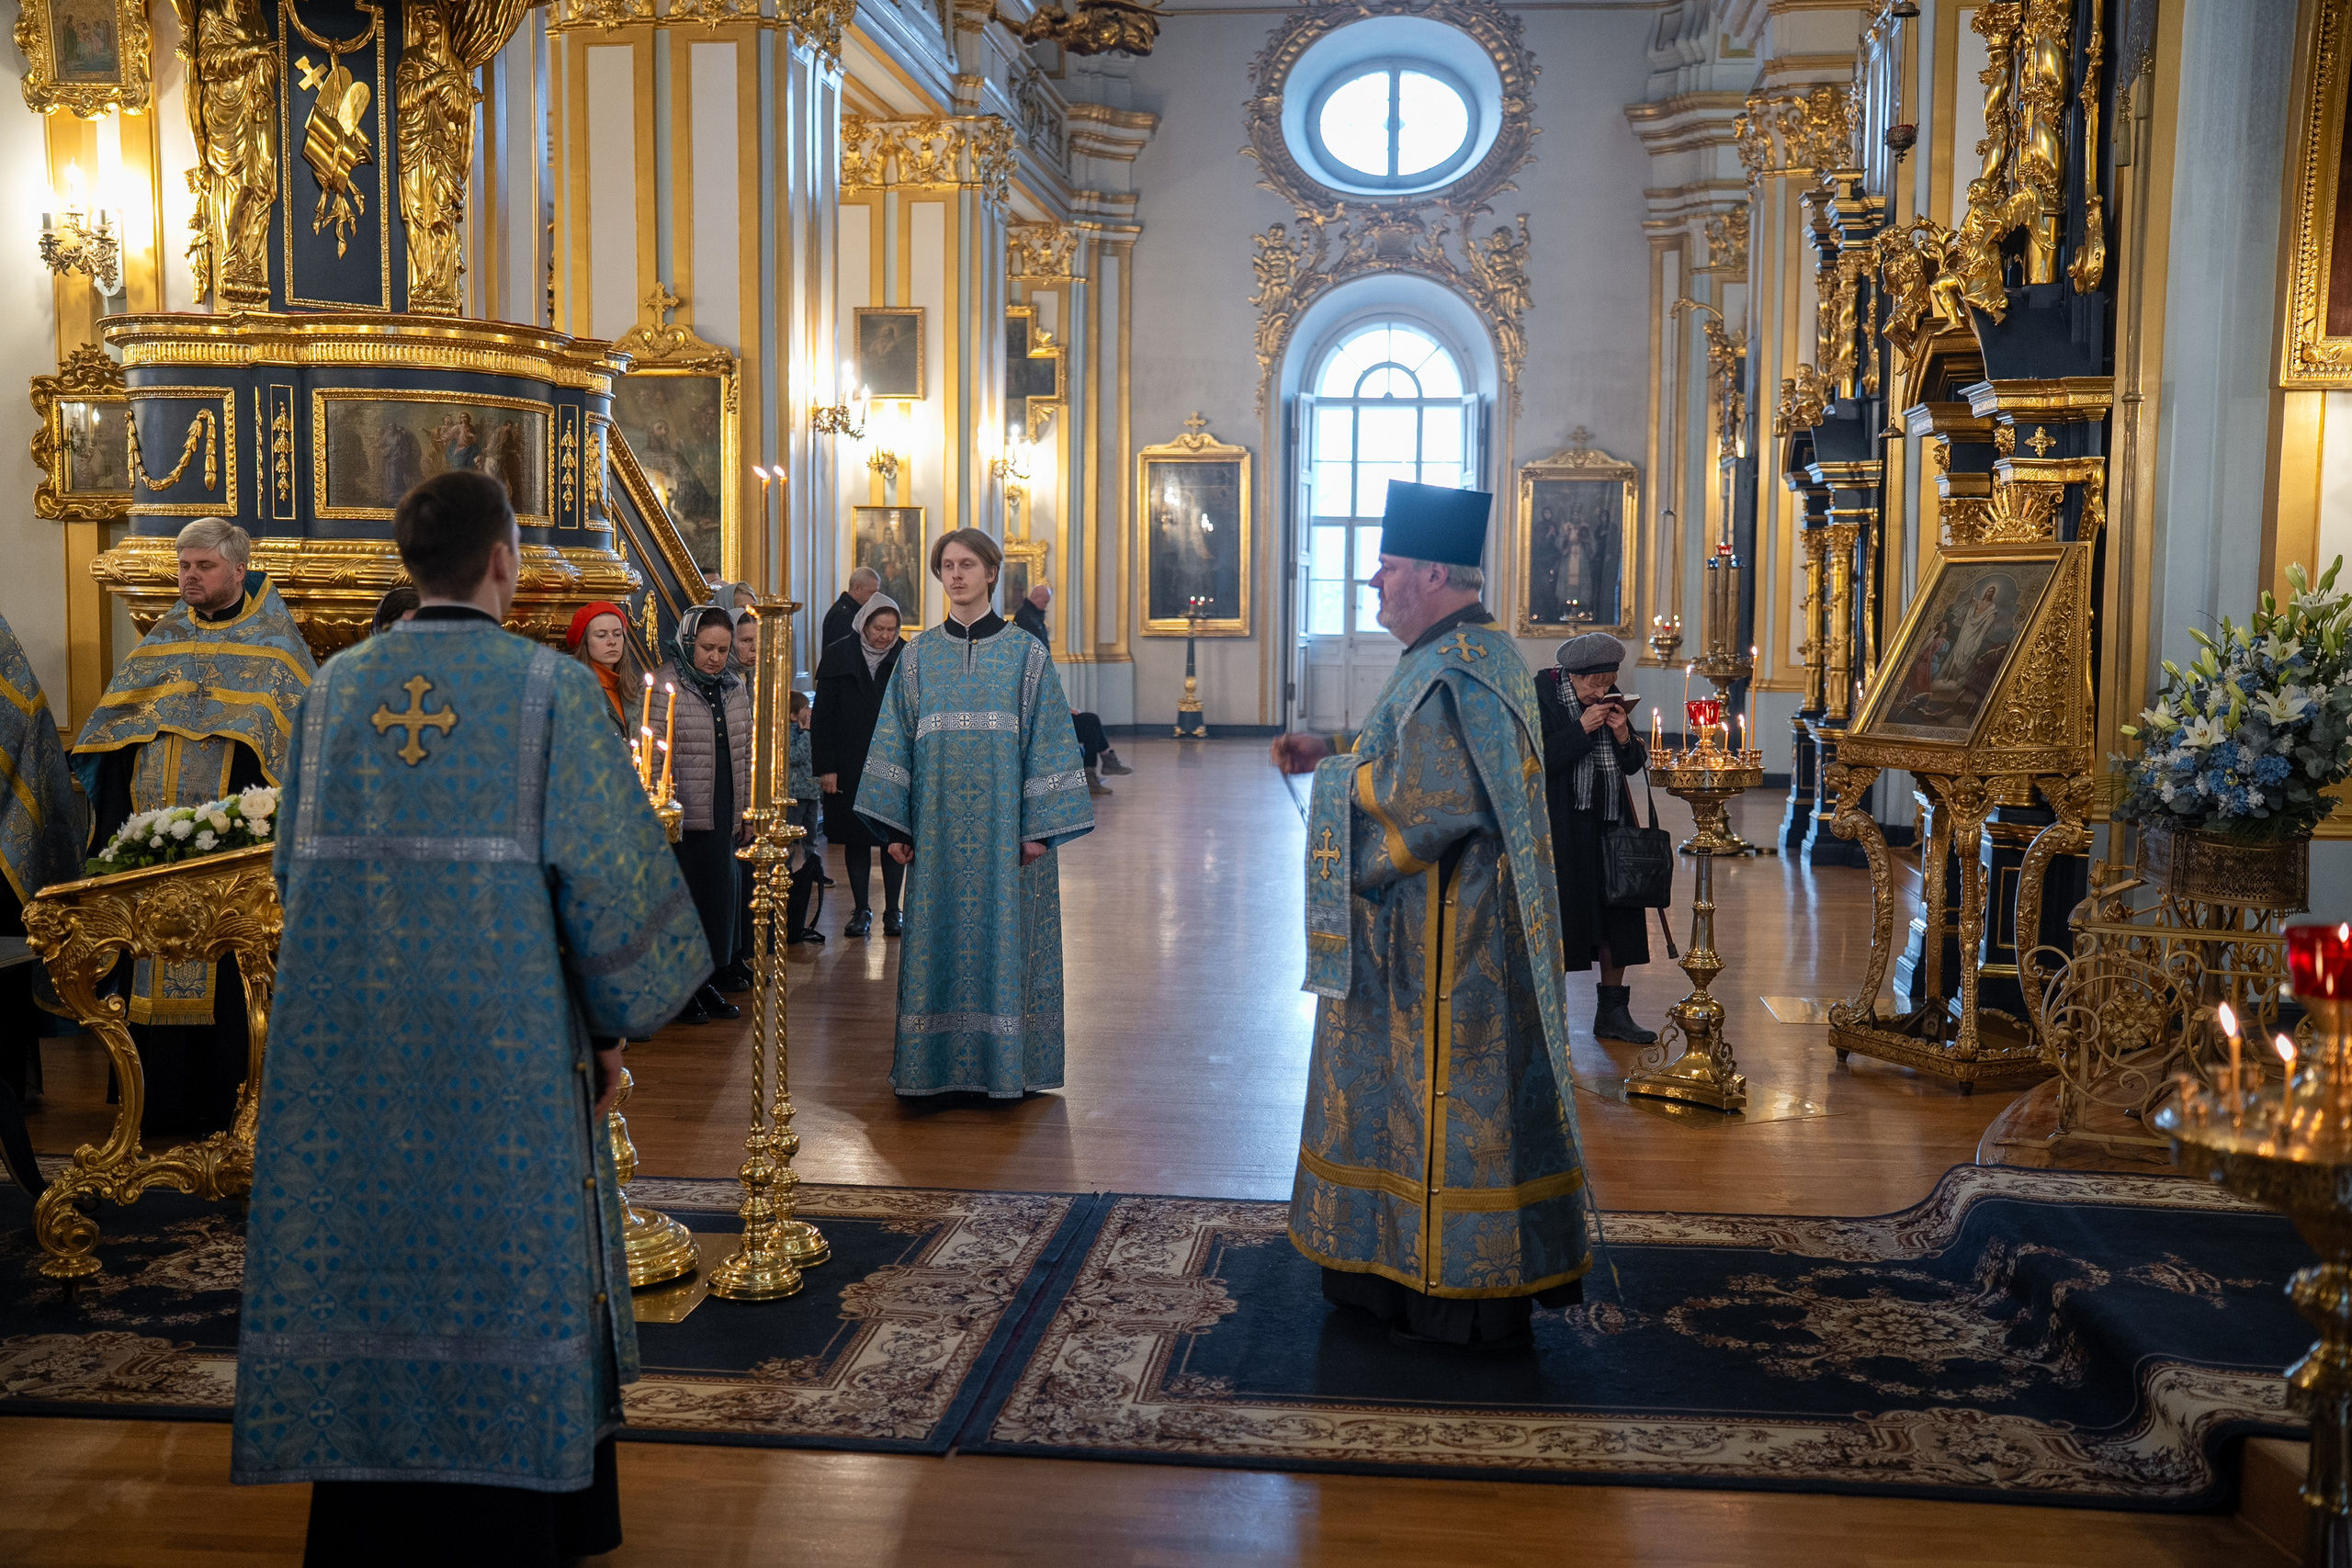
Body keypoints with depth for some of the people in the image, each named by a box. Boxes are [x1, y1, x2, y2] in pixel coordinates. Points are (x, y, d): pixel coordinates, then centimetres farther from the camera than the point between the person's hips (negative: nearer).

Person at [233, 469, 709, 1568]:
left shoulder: (336, 687, 4)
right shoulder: (550, 689, -9)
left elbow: (296, 863, 11)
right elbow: (610, 875, -11)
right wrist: (613, 1026, 1)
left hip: (347, 1049, 4)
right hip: (505, 1048, -4)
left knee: (370, 1277, 14)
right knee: (500, 1284, 8)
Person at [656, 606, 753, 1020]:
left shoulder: (735, 687, 11)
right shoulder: (664, 686, -9)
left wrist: (747, 810, 14)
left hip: (724, 814, 6)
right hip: (683, 815, -6)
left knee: (720, 890, 10)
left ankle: (708, 980, 22)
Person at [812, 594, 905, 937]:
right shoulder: (838, 657, -2)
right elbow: (823, 716, -1)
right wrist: (826, 767, -7)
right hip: (850, 767, 0)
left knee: (894, 838, 3)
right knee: (855, 838, 6)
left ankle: (893, 910, 13)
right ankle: (861, 910, 16)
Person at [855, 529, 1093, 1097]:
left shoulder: (1026, 654, 1)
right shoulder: (919, 656, 8)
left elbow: (1047, 743, -1)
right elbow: (895, 743, 8)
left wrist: (1039, 827, -8)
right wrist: (895, 827, 2)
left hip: (1004, 829, -2)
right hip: (938, 829, 2)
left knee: (1003, 938, 1)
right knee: (938, 941, 4)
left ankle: (1004, 1065, 11)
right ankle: (939, 1065, 14)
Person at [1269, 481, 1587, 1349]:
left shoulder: (1457, 675, -21)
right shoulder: (1469, 653, 13)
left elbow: (1423, 800, -28)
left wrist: (1336, 778, -11)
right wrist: (1335, 757, 10)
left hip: (1448, 942, -11)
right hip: (1424, 934, 11)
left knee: (1448, 1098, 0)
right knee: (1415, 1093, 17)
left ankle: (1469, 1292, 12)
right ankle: (1402, 1261, 29)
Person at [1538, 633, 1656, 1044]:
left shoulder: (1612, 701, 9)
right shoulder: (1541, 697, -8)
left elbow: (1634, 764, 12)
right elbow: (1537, 762, -18)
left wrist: (1622, 735, -7)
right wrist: (1582, 729, -19)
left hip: (1609, 823, 6)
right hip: (1561, 825, -6)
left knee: (1617, 913, 7)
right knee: (1555, 916, -5)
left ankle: (1613, 1011, 17)